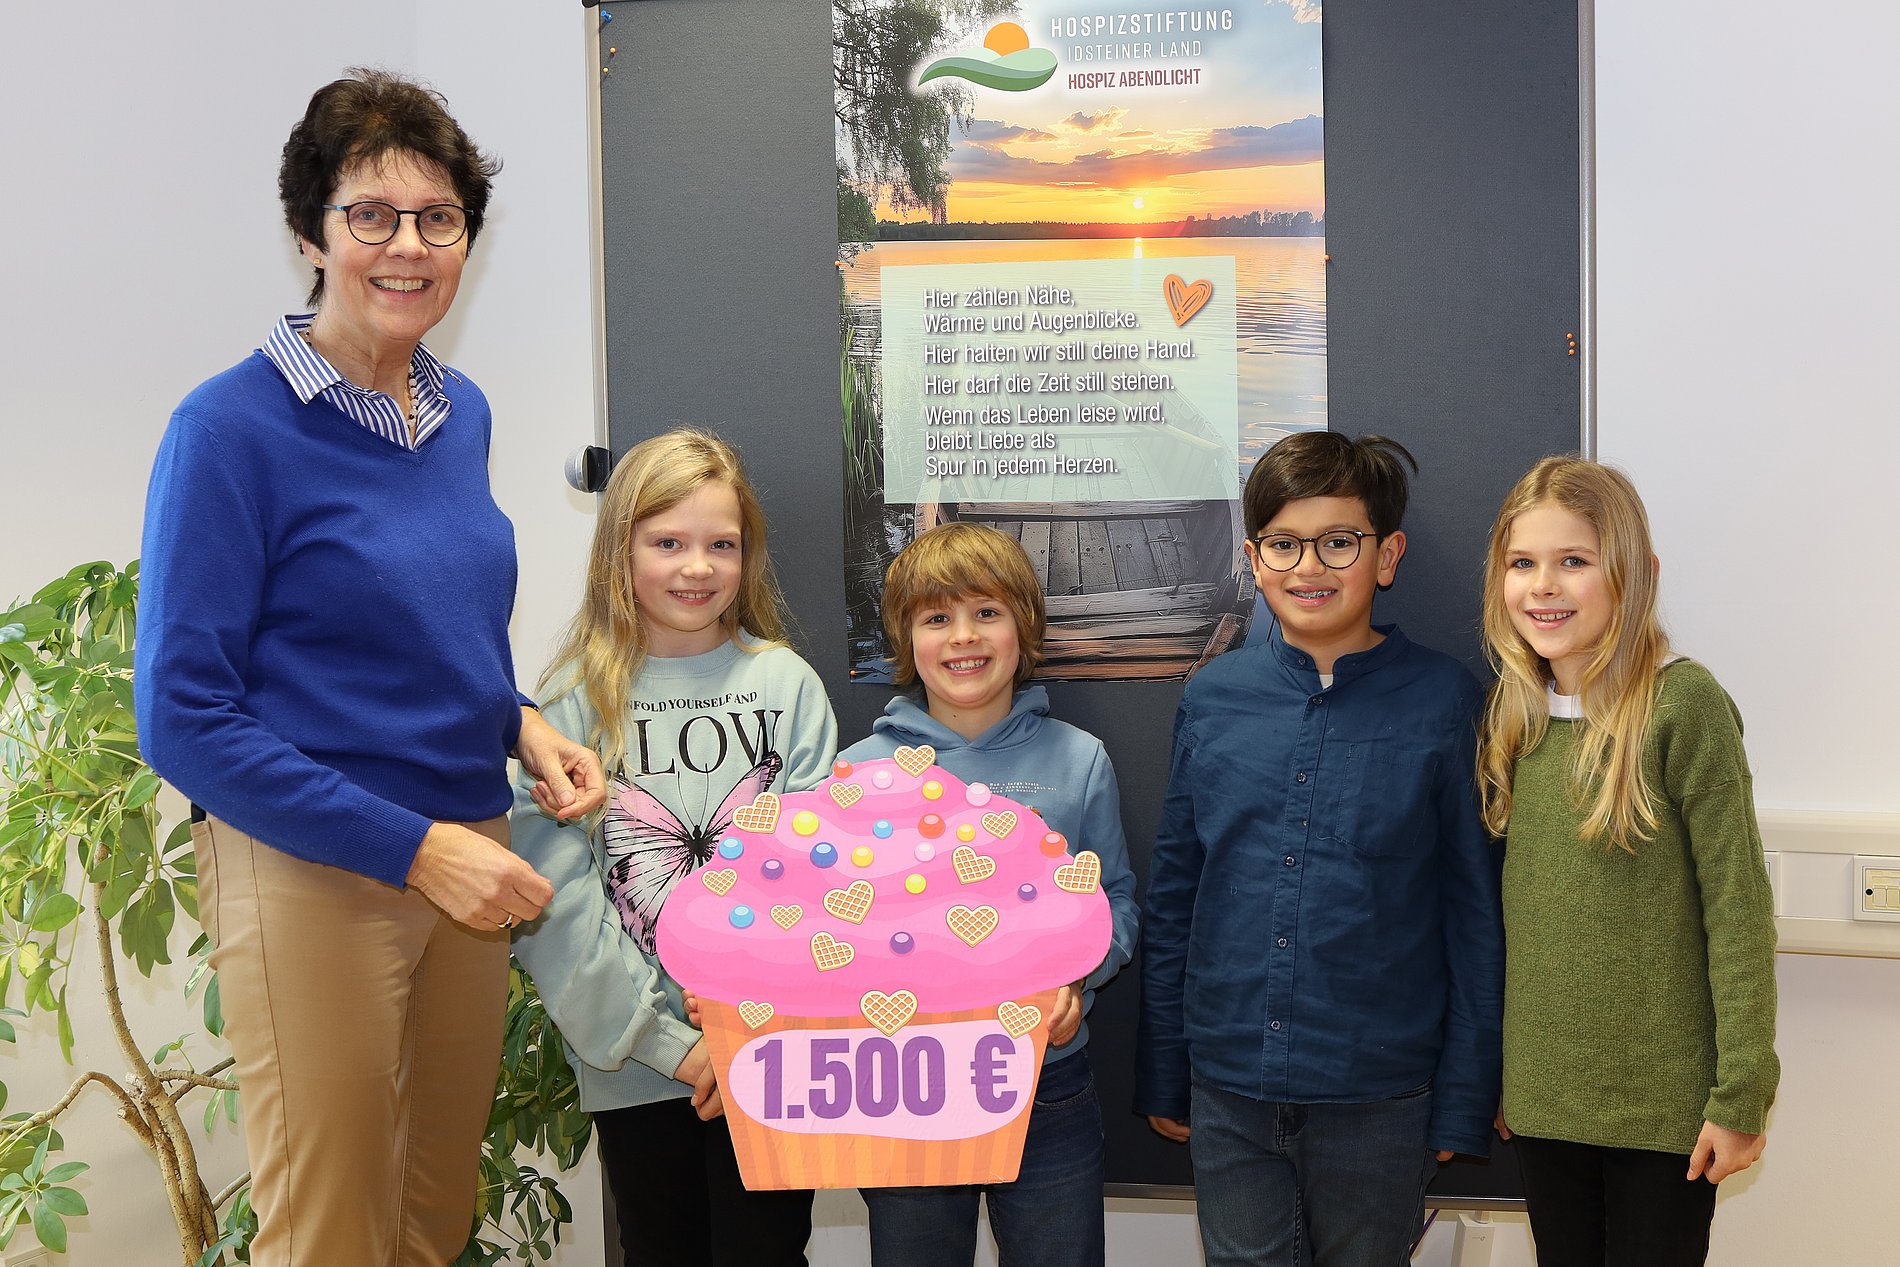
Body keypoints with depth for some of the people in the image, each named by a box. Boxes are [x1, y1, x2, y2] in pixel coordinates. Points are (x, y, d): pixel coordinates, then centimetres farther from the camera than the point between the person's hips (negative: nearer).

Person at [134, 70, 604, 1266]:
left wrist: (521, 724, 0)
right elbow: (184, 718, -15)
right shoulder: (232, 428, -14)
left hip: (469, 852, 6)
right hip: (314, 873, -6)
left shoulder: (461, 411, 6)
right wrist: (412, 846, -19)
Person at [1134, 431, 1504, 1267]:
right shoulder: (1213, 698, 2)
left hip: (1380, 1101, -2)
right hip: (1228, 1093, 2)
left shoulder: (1442, 702, -5)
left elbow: (1474, 912, -2)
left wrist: (1464, 1100, -1)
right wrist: (1161, 1074, 10)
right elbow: (1172, 896, 8)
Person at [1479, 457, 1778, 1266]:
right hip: (1543, 1096, 5)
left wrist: (1740, 1096, -13)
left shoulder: (1683, 704, -13)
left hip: (1663, 1106, -5)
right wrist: (1496, 1075, 12)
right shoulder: (1516, 715, 4)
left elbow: (1738, 909, -12)